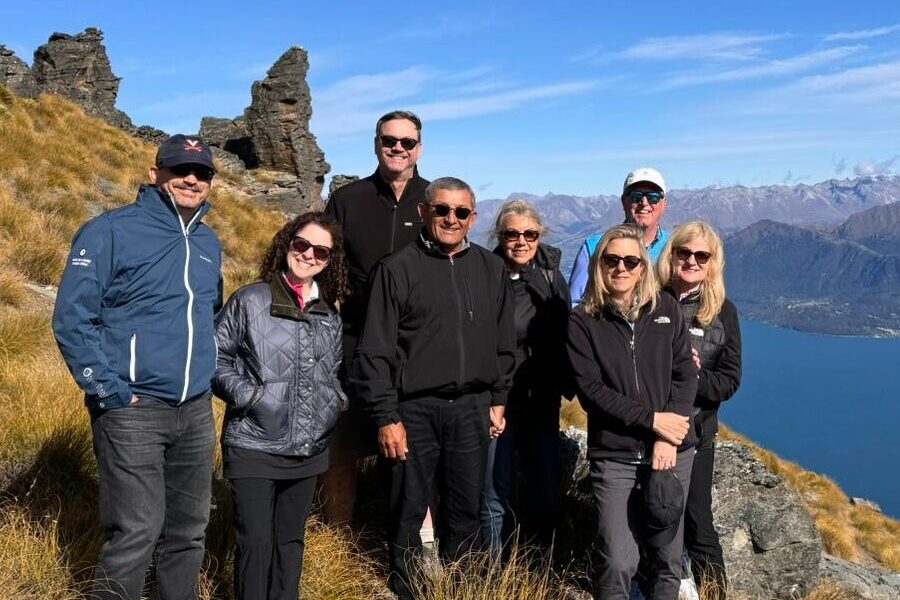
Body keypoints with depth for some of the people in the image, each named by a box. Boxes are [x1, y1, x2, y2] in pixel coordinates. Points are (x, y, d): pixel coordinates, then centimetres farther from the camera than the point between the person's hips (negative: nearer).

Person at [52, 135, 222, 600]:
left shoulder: (209, 244, 14)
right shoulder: (112, 231, -7)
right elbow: (71, 318, -11)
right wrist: (108, 392, -15)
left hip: (196, 411, 6)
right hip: (133, 409, -6)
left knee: (188, 528, 13)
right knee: (137, 532, -7)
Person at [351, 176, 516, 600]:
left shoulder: (492, 269, 8)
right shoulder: (397, 269, -4)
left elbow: (504, 343, 15)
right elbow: (375, 351, -6)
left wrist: (498, 400, 12)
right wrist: (386, 417, -10)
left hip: (472, 408, 3)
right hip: (415, 410, -3)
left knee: (466, 509, 12)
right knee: (408, 510, 7)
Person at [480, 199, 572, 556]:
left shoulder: (551, 277, 4)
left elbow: (563, 337, 10)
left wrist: (564, 385, 3)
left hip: (541, 401, 4)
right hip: (496, 400, -3)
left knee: (547, 492, 9)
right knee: (496, 497, 2)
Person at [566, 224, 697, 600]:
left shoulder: (666, 308, 6)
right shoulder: (583, 322, 0)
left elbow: (685, 374, 2)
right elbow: (590, 389, -7)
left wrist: (667, 440, -9)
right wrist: (652, 420, -13)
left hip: (672, 451, 2)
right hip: (613, 455, -2)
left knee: (667, 558, 9)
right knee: (618, 563, -7)